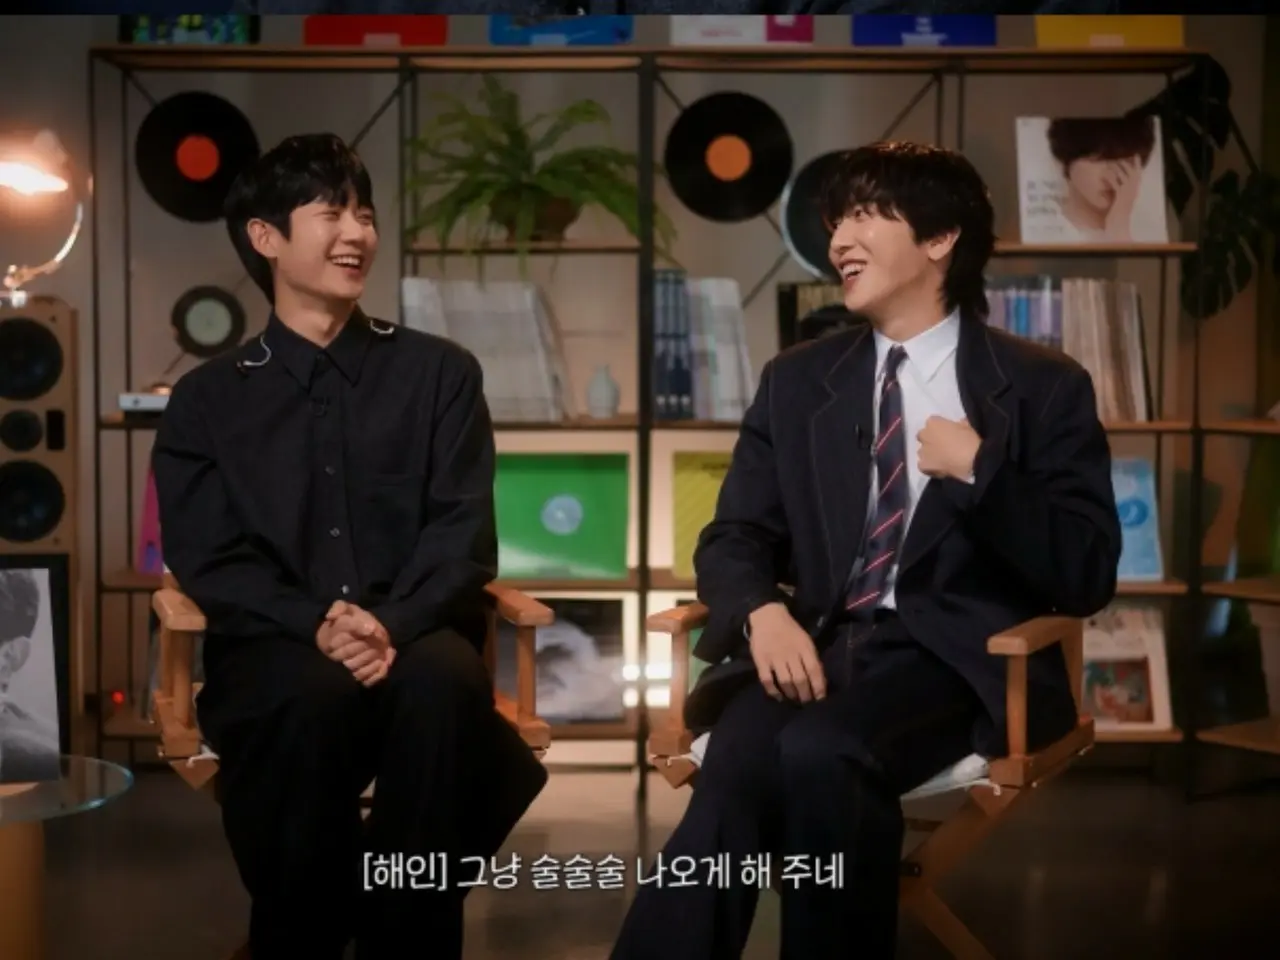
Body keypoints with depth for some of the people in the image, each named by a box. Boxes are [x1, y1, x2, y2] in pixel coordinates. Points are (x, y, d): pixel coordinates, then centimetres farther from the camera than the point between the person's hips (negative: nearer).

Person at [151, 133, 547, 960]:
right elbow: (210, 560, 3)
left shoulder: (439, 373, 14)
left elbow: (465, 533, 3)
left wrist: (390, 623, -17)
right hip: (274, 653, -1)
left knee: (441, 680, -36)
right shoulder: (207, 400, 14)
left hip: (415, 641, 1)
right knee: (314, 698, -37)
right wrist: (317, 626, -17)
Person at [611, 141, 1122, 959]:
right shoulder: (796, 381, 16)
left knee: (820, 751, -35)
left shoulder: (1043, 386, 6)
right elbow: (734, 539, 11)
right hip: (818, 642, 3)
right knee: (739, 768, -32)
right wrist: (763, 612, -13)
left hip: (956, 657, -2)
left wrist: (979, 470, -13)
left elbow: (1087, 578, 1)